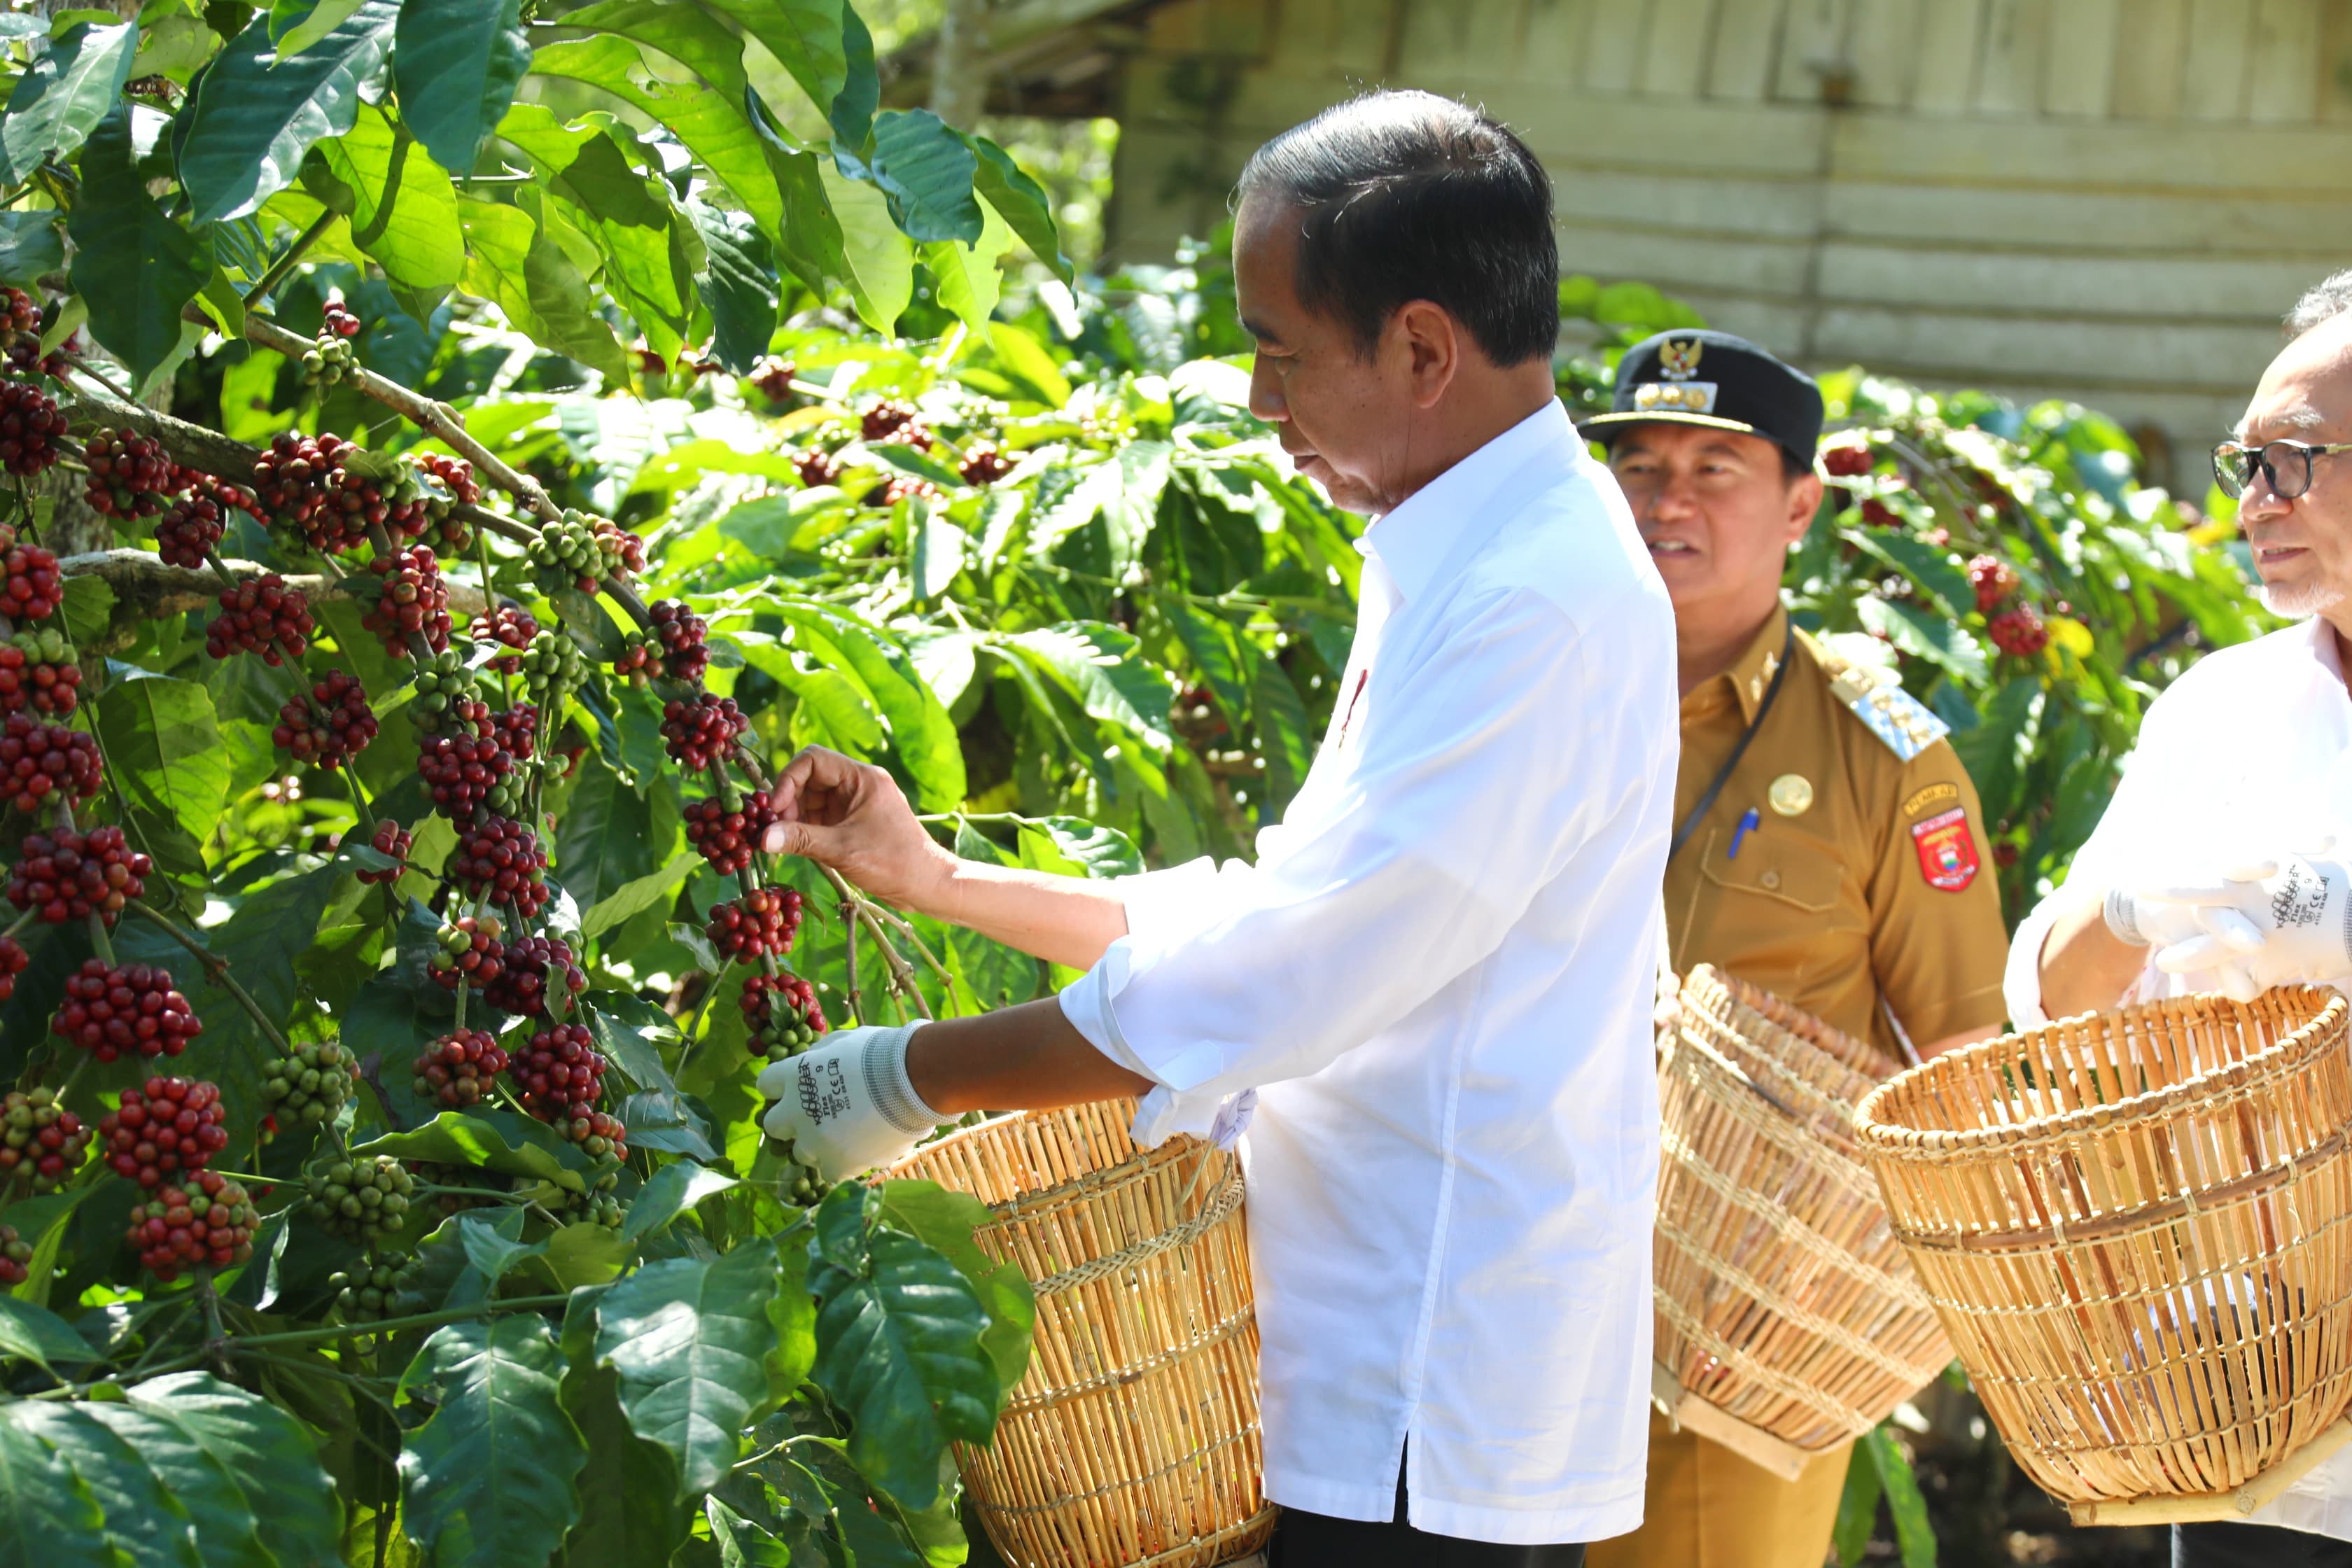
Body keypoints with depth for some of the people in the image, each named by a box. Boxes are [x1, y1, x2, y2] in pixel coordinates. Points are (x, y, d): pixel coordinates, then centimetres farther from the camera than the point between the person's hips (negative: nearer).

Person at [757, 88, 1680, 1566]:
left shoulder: (1536, 602, -20)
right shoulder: (1458, 568, 13)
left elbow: (1285, 980, -23)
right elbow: (1274, 918, 17)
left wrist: (909, 1078, -14)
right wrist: (940, 878, 15)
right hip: (1389, 1379, 9)